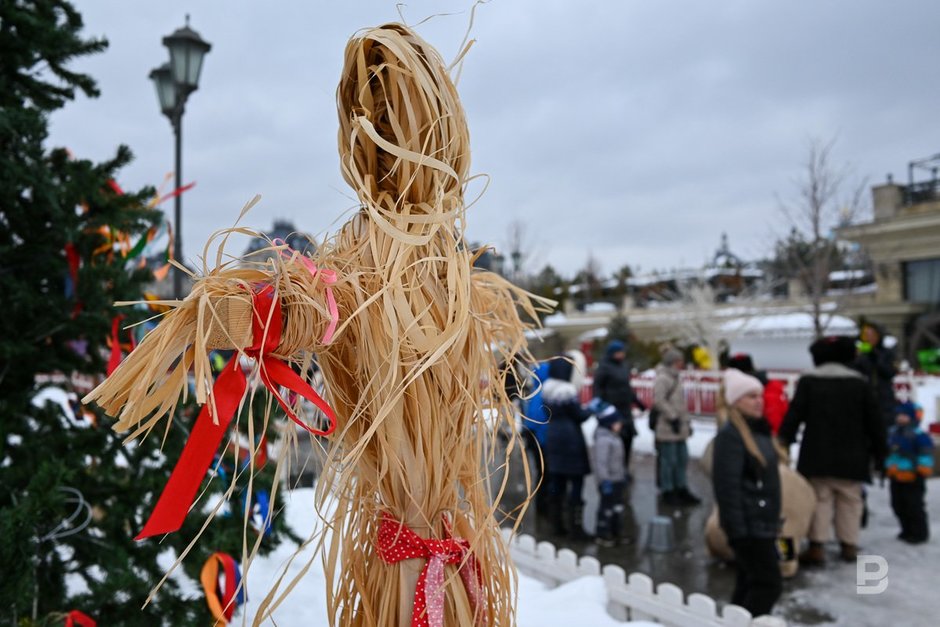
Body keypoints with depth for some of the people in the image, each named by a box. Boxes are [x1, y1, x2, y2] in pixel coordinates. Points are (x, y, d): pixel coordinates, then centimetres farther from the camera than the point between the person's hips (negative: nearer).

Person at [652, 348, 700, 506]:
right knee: (669, 460, -3)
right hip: (667, 429, -10)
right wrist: (673, 417, -18)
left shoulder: (675, 378, 18)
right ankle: (667, 492, 7)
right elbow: (659, 401, -22)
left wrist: (687, 421, 21)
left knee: (682, 459, 15)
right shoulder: (662, 378, -13)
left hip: (679, 429, 10)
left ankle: (681, 489, 25)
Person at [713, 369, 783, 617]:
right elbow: (727, 485, -22)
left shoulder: (758, 430, 11)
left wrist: (773, 520, 19)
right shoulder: (730, 435, -18)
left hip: (763, 522, 9)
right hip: (749, 525, -9)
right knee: (769, 582, -6)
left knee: (750, 581, 15)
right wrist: (737, 529, -23)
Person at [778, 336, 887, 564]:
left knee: (820, 499, 3)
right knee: (850, 501, 12)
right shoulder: (859, 382, 4)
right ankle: (849, 545, 17)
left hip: (817, 455, -1)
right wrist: (879, 451, 11)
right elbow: (874, 420, 4)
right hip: (851, 457, 1)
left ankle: (816, 546, -1)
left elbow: (794, 414, -8)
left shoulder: (808, 381, -2)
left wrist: (783, 442, -4)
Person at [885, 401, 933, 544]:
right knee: (898, 505, 14)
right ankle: (907, 530, 27)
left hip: (912, 479, -8)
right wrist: (886, 469, 21)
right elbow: (887, 453, 21)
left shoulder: (919, 436, -14)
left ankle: (920, 533, 13)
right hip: (896, 478, 8)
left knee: (914, 506, -1)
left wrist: (921, 472, -16)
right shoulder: (893, 433, 9)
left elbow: (926, 455, -14)